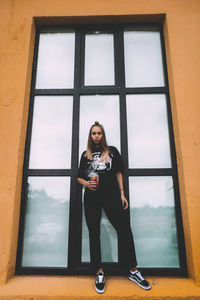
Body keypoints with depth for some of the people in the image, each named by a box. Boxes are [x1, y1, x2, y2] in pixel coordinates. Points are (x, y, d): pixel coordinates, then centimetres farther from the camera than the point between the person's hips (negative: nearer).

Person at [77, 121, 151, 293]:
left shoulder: (112, 151, 11)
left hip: (111, 195, -1)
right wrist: (86, 183, -7)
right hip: (92, 197, 1)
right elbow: (79, 177, 15)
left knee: (124, 229, -3)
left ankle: (133, 271, 13)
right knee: (94, 232, 4)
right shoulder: (86, 155, 12)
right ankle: (99, 273, 18)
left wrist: (122, 194, 2)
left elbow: (118, 173, 9)